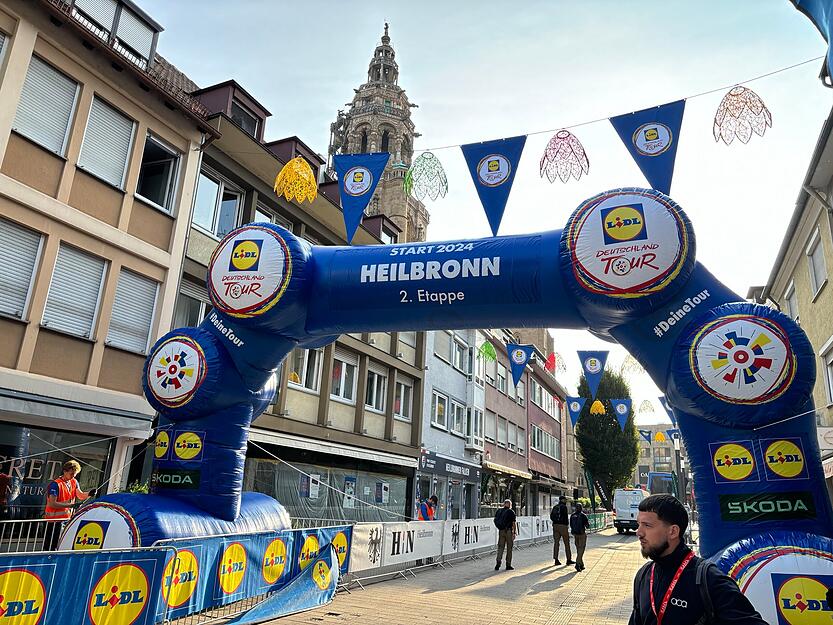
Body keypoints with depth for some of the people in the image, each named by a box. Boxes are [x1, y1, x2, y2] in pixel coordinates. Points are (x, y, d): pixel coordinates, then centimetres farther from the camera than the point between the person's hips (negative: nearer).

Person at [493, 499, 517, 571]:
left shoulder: (499, 511, 7)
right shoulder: (511, 512, -7)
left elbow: (495, 521, 12)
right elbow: (514, 523, -10)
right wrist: (515, 532, -6)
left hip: (501, 531, 4)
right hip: (509, 531, -4)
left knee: (500, 547, 7)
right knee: (509, 548, 7)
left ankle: (498, 563, -5)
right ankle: (508, 565, 12)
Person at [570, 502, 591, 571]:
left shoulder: (572, 516, 1)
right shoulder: (583, 516, -11)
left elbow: (571, 525, 8)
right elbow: (587, 526, -6)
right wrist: (588, 522, 15)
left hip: (575, 534, 4)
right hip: (582, 534, -4)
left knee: (578, 549, 17)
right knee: (581, 549, -2)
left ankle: (581, 564, 21)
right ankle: (577, 564, -16)